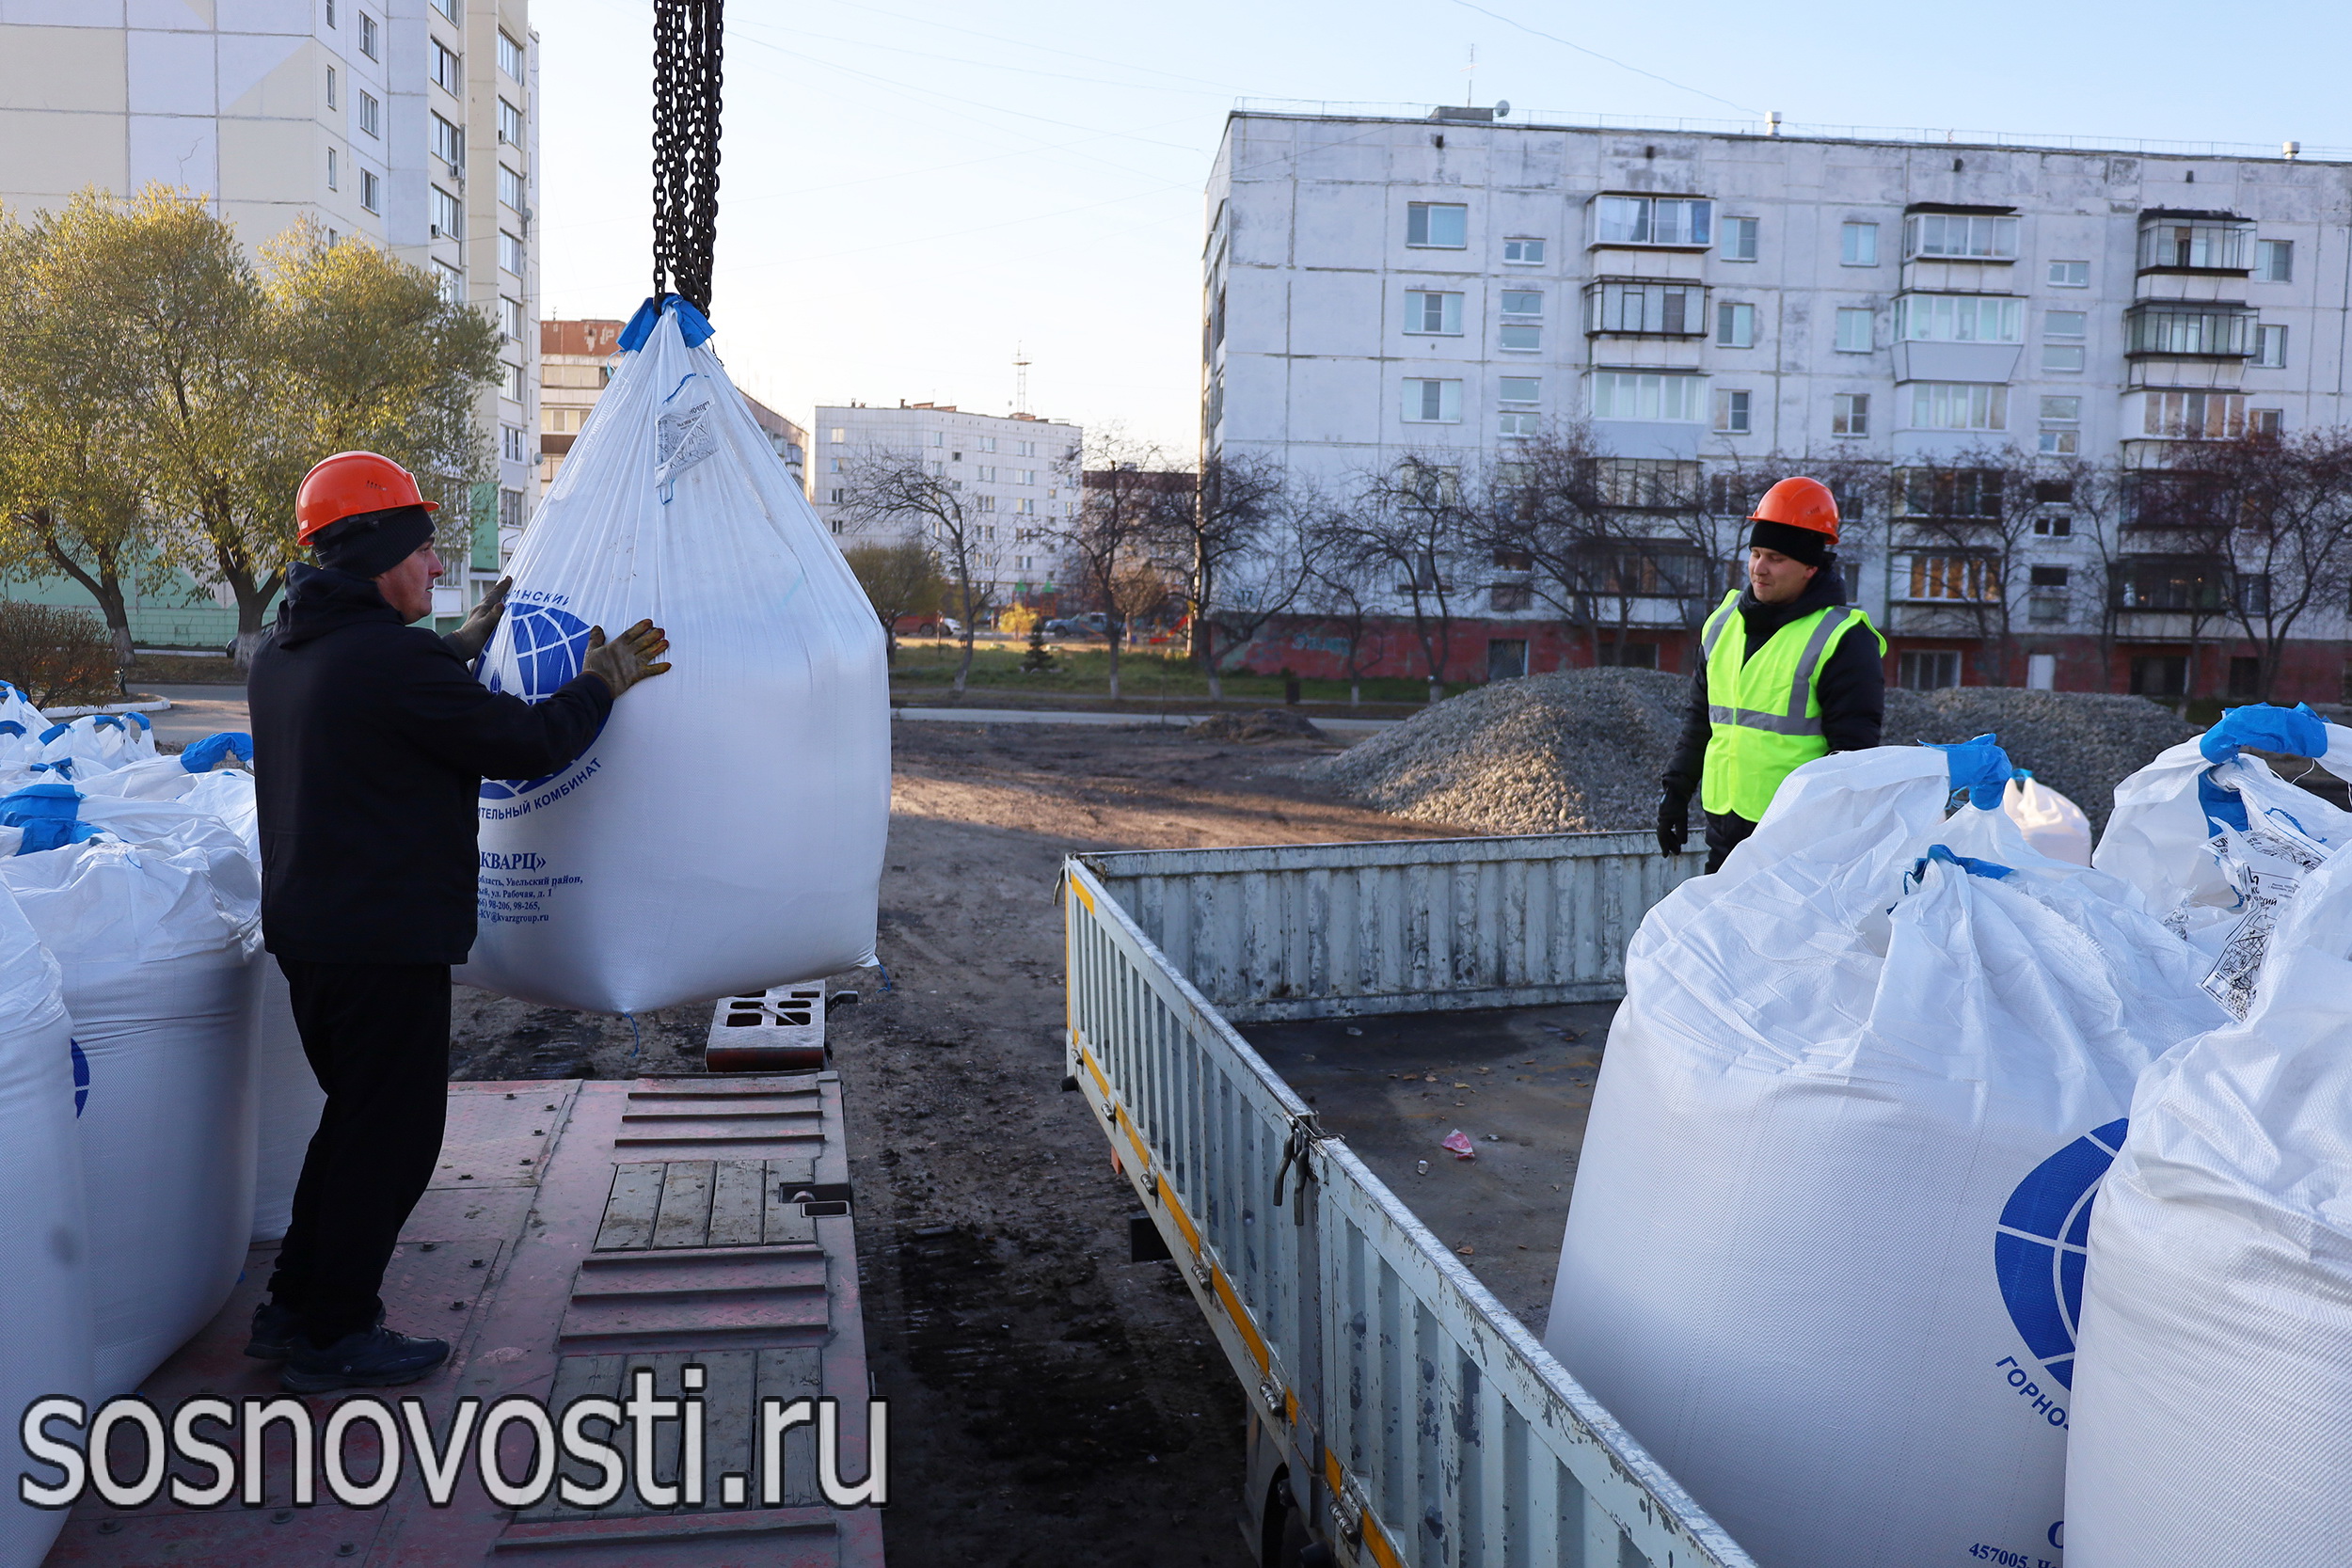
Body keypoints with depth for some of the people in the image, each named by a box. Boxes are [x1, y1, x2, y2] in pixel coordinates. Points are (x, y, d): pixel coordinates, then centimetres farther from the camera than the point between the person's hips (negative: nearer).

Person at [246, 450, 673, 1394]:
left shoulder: (284, 654, 11)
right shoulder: (390, 658, -20)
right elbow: (527, 743, -17)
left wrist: (463, 645, 32)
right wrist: (602, 683, -2)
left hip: (307, 928, 10)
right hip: (385, 941, -10)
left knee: (358, 1115, 22)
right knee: (393, 1135, 3)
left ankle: (293, 1309, 31)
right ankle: (331, 1340, 13)